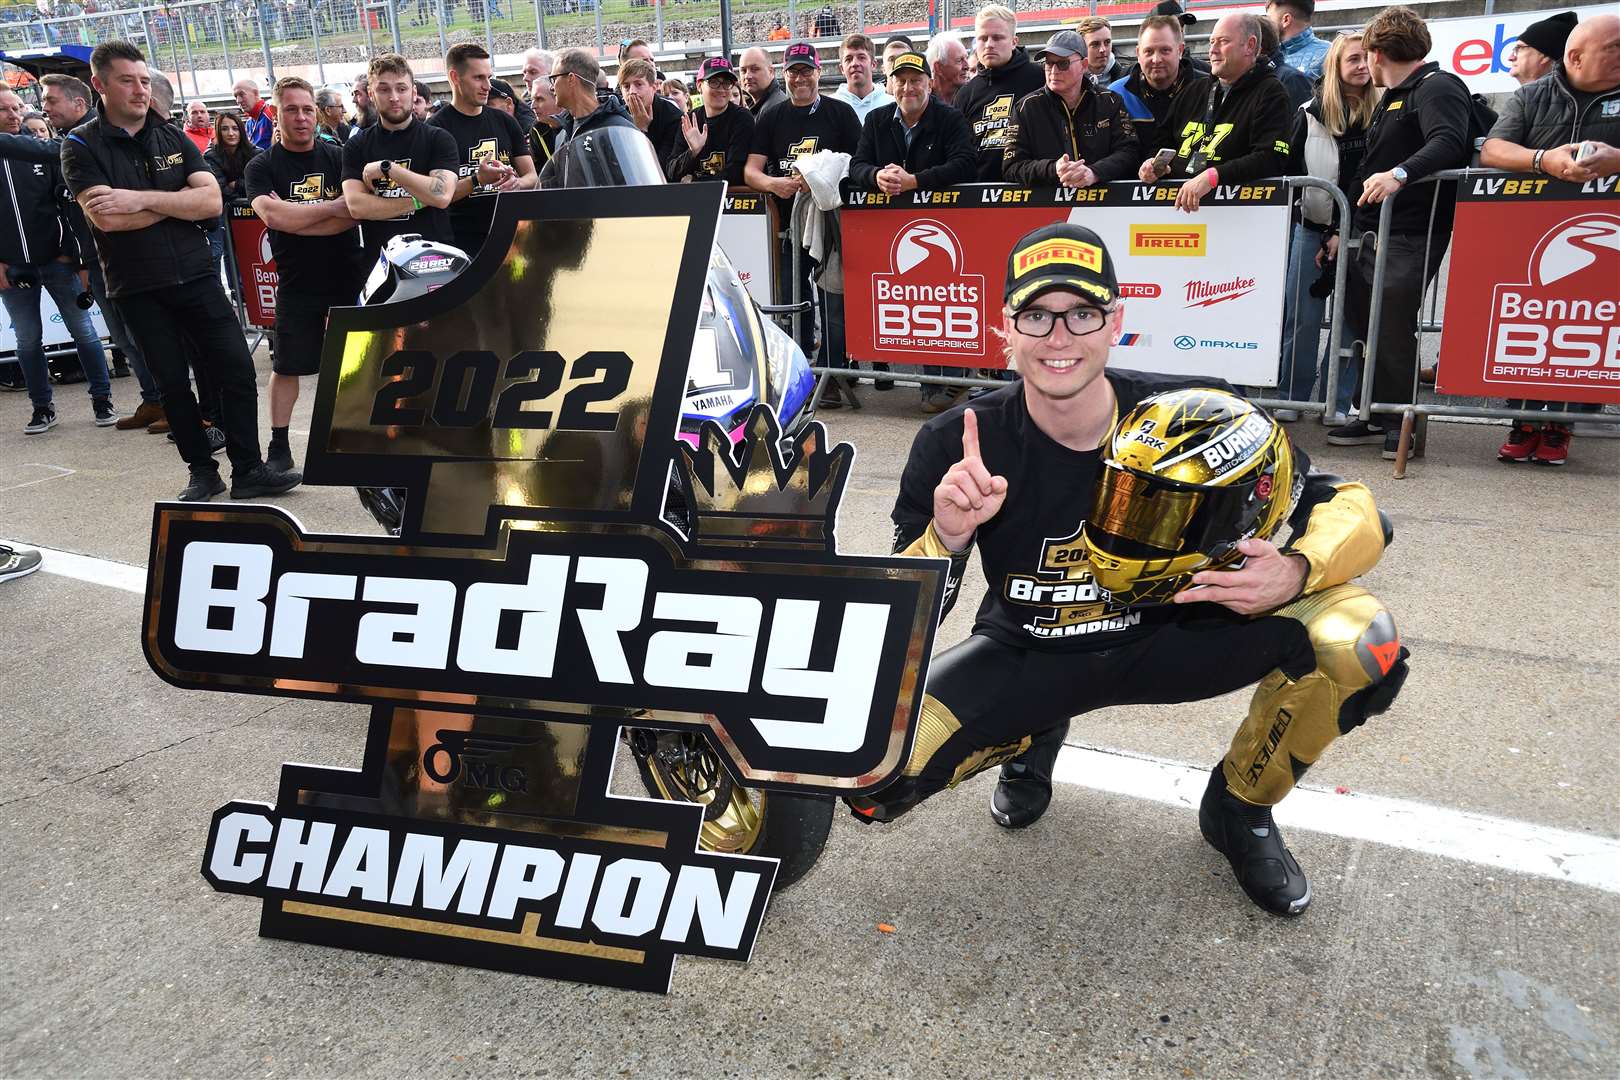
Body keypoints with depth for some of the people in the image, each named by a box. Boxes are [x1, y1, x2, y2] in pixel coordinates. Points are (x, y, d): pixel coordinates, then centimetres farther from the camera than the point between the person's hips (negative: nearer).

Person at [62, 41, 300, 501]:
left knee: (236, 370, -3)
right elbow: (107, 218, -17)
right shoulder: (81, 147, -2)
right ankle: (202, 472, 18)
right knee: (172, 383, 6)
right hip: (137, 288, -2)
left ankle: (248, 470, 5)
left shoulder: (174, 138, 7)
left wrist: (143, 199, -16)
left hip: (196, 276, 2)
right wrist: (180, 199, -9)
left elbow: (212, 201, -6)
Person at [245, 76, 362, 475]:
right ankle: (279, 448, 13)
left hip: (347, 276, 1)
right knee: (287, 366, 4)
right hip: (296, 282, 0)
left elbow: (355, 213, -9)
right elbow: (272, 215, -16)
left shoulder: (339, 157, 5)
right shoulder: (262, 167, 2)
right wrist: (332, 207, -13)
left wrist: (296, 220, -15)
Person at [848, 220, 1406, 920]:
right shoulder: (959, 446, -20)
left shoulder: (1194, 414, -21)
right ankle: (1032, 739, 14)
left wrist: (1295, 571, -35)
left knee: (1359, 643, -24)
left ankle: (1240, 810, 7)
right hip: (1026, 656, 0)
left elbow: (1354, 510, -12)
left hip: (1172, 636, 0)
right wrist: (946, 537, -37)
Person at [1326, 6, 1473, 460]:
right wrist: (1347, 230, 27)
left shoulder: (1438, 88, -7)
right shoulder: (1391, 99, 24)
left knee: (1394, 328, -11)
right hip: (1375, 232, 10)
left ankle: (1403, 424, 1)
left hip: (1412, 235, -10)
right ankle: (1376, 417, 20)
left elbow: (1448, 142, -26)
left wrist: (1401, 174, -42)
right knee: (1364, 322, 10)